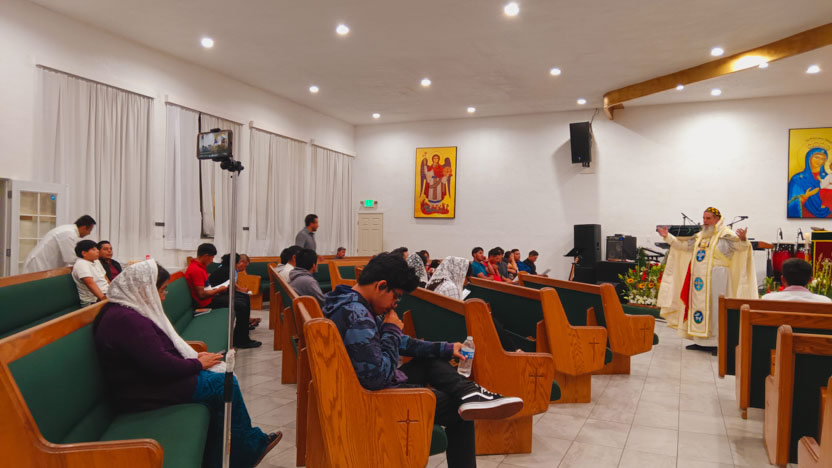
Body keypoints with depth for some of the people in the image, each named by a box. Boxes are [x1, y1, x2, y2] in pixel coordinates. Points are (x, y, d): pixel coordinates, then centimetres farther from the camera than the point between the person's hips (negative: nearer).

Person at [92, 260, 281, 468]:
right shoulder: (126, 320, -23)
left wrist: (194, 357, 1)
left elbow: (163, 350, 15)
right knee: (225, 383, -8)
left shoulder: (126, 311, 11)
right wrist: (197, 364, -11)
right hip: (146, 393, -10)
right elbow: (161, 366, -26)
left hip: (152, 378, 10)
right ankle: (249, 449, 12)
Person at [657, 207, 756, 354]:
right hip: (699, 278, 7)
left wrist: (742, 239, -42)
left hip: (715, 278, -7)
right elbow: (684, 245, 23)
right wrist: (668, 237, 21)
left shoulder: (725, 234, -5)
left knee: (714, 308, -6)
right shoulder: (700, 236, 16)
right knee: (699, 306, 9)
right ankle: (700, 341, 16)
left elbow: (740, 247, -20)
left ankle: (717, 342, 0)